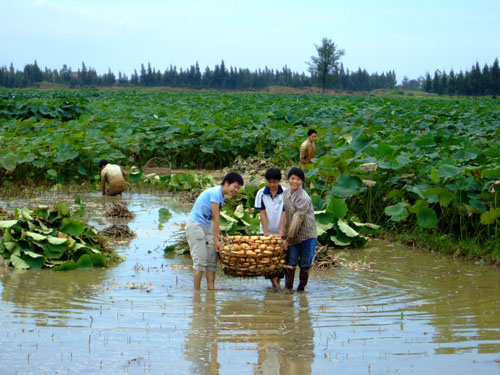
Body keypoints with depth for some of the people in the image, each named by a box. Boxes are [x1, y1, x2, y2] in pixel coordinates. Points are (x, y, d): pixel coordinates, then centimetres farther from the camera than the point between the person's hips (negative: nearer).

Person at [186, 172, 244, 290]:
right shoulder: (215, 193, -19)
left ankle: (211, 290, 5)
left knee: (212, 260, 4)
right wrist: (216, 239, -17)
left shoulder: (222, 196, 10)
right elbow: (216, 218, -18)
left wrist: (217, 236, 9)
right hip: (195, 226, -10)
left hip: (207, 226, 10)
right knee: (200, 261, -9)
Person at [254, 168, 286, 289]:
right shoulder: (261, 194, -1)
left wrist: (281, 232, -14)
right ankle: (272, 279, -6)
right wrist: (266, 232, -9)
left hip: (280, 231, -1)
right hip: (267, 231, 1)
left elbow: (284, 214, -9)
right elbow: (262, 214, -2)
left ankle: (278, 282, 8)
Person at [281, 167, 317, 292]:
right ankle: (288, 289, 4)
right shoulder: (285, 194, 5)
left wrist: (288, 238, -14)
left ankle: (301, 289, 16)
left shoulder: (304, 198, -16)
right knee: (290, 263, -1)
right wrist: (284, 235, 13)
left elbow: (298, 219, -16)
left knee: (305, 265, 4)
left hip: (307, 235, -5)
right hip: (293, 236, 5)